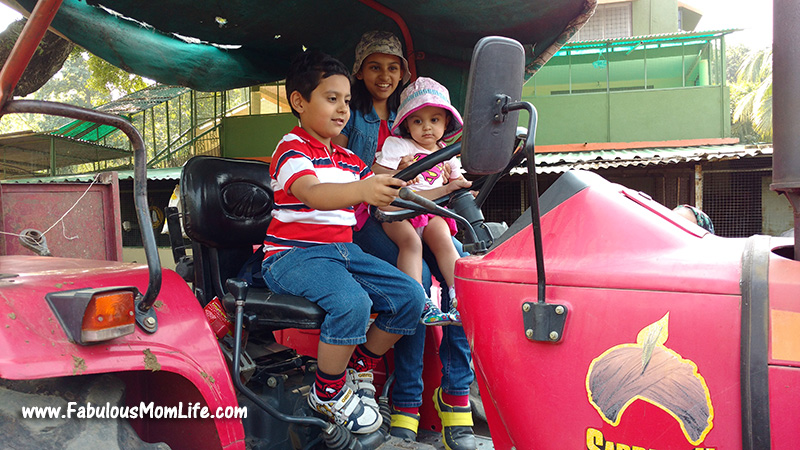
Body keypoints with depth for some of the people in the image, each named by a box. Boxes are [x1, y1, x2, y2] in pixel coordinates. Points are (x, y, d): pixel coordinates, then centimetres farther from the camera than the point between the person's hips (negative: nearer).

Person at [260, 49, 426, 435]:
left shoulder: (349, 159, 19)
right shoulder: (292, 149, -7)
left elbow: (386, 197, 18)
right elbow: (313, 193, -28)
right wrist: (362, 189, -47)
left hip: (343, 250, 8)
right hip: (293, 255, -7)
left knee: (411, 297, -8)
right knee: (351, 302, -34)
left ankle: (358, 368, 12)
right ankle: (328, 392, -8)